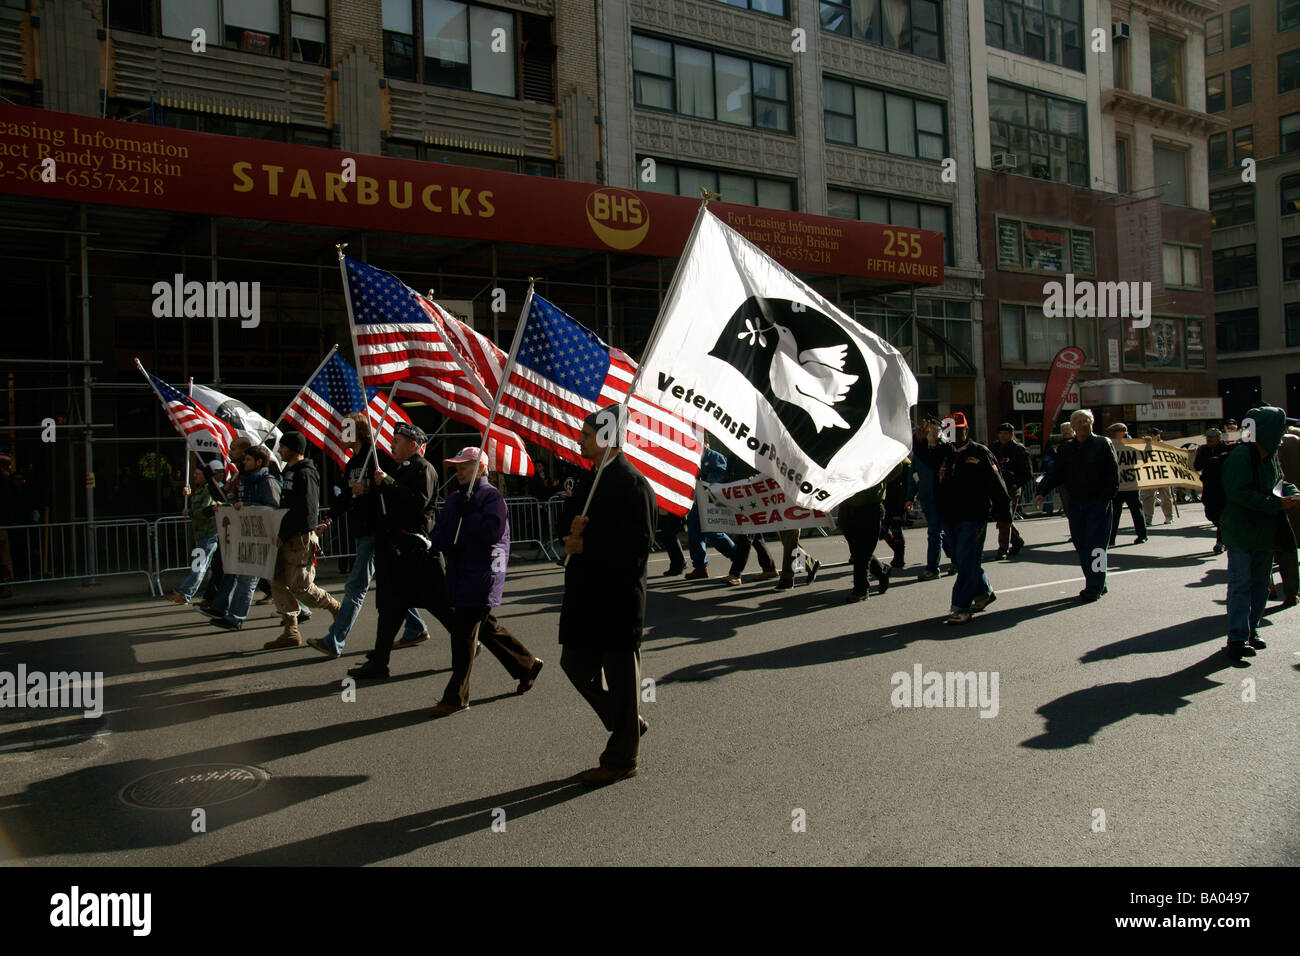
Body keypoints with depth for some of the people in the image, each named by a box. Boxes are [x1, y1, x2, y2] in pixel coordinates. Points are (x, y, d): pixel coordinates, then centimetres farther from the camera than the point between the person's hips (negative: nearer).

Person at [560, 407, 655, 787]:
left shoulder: (632, 484, -15)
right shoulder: (592, 479, 14)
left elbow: (638, 544, -21)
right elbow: (574, 524, 19)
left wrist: (585, 546, -19)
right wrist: (574, 531, -6)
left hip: (619, 599, -9)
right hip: (587, 595, 9)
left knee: (621, 676, 3)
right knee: (576, 664, 15)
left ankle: (621, 759, 16)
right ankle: (627, 723, 33)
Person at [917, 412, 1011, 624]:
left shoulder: (980, 453, -2)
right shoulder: (942, 451, 11)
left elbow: (996, 486, -3)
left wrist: (1003, 514, -5)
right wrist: (929, 440, -19)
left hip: (973, 519, -6)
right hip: (950, 518, 6)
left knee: (967, 561, -8)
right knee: (961, 561, 16)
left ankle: (961, 608, -7)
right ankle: (983, 592, 36)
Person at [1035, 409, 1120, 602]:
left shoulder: (1103, 444, -1)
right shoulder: (1066, 449, 11)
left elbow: (1113, 474, -4)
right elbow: (1055, 473, 8)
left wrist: (1107, 497, -13)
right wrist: (1042, 491, -7)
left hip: (1098, 503, -5)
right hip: (1076, 504, 5)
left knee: (1095, 544, -7)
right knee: (1080, 545, 6)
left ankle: (1095, 587, -3)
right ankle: (1097, 584, 17)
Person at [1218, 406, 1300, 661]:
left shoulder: (1271, 456, 9)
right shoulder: (1240, 456, -18)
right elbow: (1239, 493, -24)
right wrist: (1277, 504, -23)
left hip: (1265, 532, 9)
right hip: (1241, 532, -9)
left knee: (1261, 583, 14)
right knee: (1241, 584, -6)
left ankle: (1251, 630, 26)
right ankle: (1237, 638, -2)